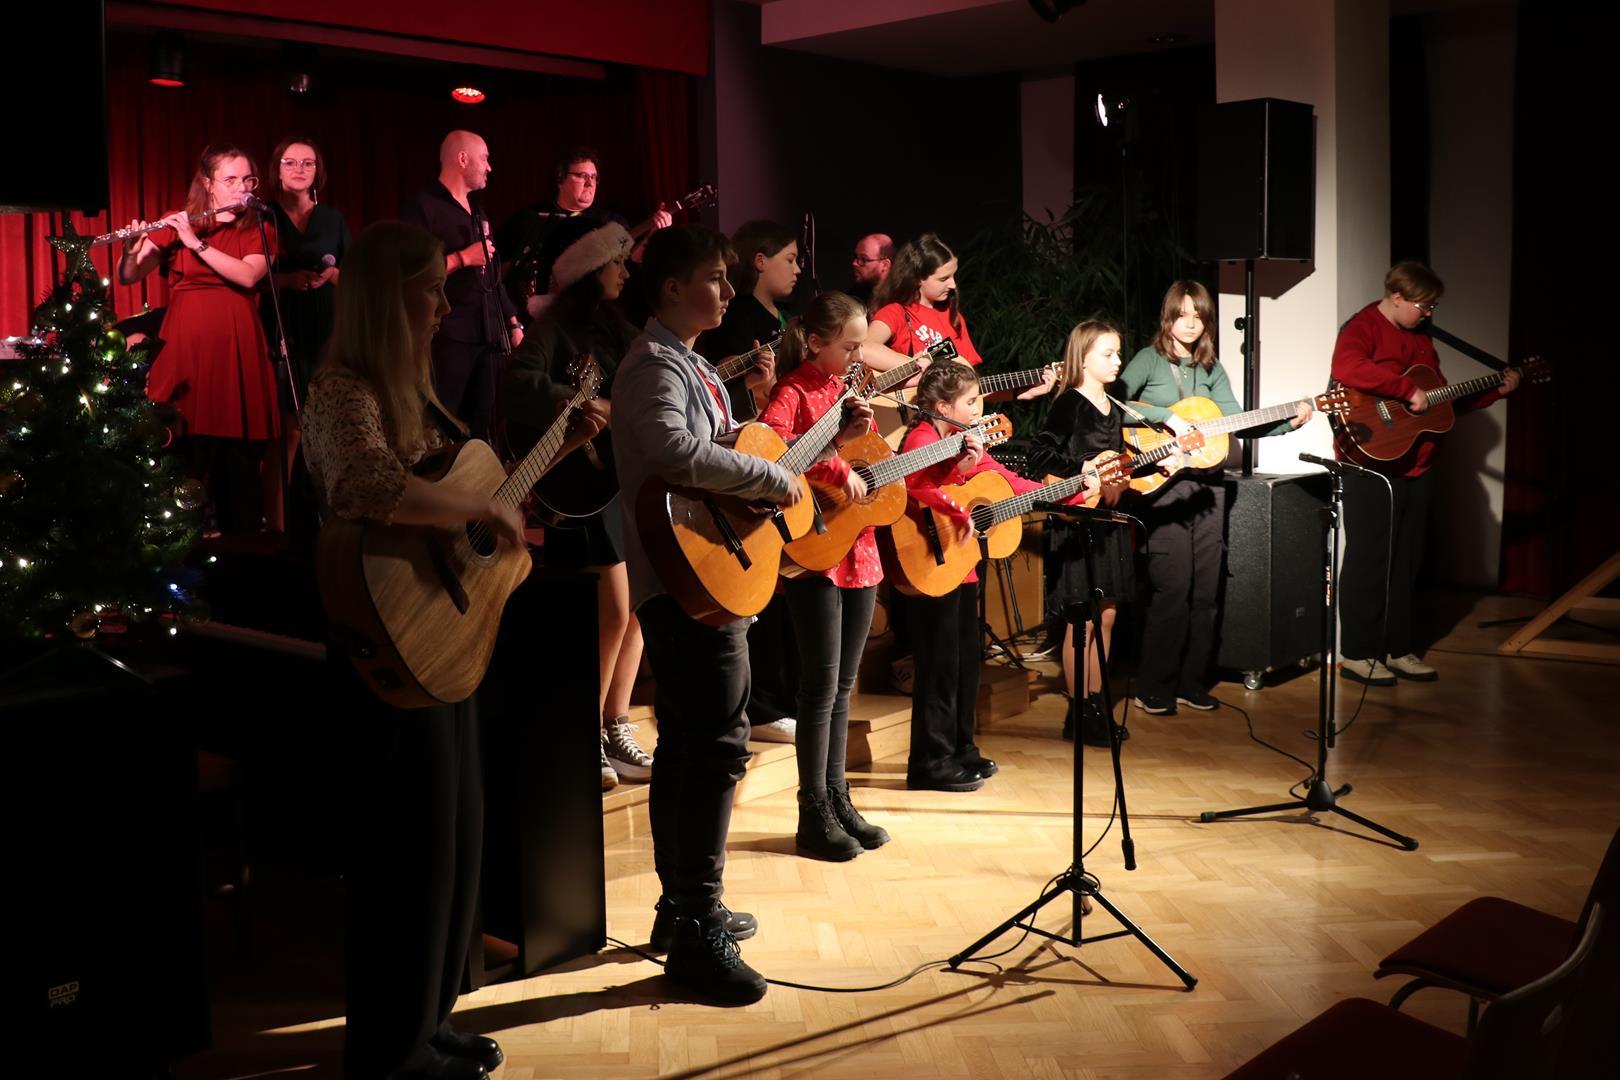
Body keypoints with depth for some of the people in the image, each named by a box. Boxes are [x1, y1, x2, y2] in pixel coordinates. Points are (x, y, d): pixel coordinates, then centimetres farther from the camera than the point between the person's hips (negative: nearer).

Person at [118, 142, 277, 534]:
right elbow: (127, 278, 4)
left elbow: (248, 276, -10)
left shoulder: (260, 230, 9)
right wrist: (132, 251, -16)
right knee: (185, 458, -3)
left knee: (241, 461, -1)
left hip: (237, 350, 0)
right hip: (186, 348, 0)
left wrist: (197, 242, -15)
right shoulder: (176, 225, 8)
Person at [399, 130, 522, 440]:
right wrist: (463, 258, -13)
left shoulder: (476, 212, 20)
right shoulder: (422, 207, -8)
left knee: (482, 426, 10)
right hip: (447, 337, -8)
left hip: (487, 335, 8)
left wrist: (513, 323, 20)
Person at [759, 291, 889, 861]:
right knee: (822, 686, -3)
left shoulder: (848, 388, 14)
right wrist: (837, 470, -31)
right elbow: (769, 440, -31)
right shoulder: (794, 391, -9)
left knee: (843, 685, 13)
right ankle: (815, 816, 6)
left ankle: (838, 800, 23)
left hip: (859, 551, 8)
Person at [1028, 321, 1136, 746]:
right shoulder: (1070, 404, -10)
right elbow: (1039, 454, -20)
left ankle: (1096, 705, 20)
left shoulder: (1113, 407, 15)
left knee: (1106, 615, 11)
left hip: (1110, 519, 8)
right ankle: (1078, 713, 5)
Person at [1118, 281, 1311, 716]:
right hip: (1164, 481, -6)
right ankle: (1153, 689, 0)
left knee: (1205, 588, 6)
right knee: (1172, 587, -9)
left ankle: (1191, 683, 17)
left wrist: (1287, 421, -3)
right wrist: (1167, 417, -21)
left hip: (1207, 481, 6)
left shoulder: (1211, 369, 15)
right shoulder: (1150, 359, -1)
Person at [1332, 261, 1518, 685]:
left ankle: (1396, 650, 21)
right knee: (1368, 561, -3)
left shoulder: (1420, 340, 18)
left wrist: (1496, 391, 17)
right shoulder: (1363, 327, -10)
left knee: (1405, 562, 13)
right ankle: (1356, 654, 5)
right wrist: (1408, 390, -28)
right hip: (1373, 464, -9)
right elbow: (1346, 368, -33)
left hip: (1416, 468, 9)